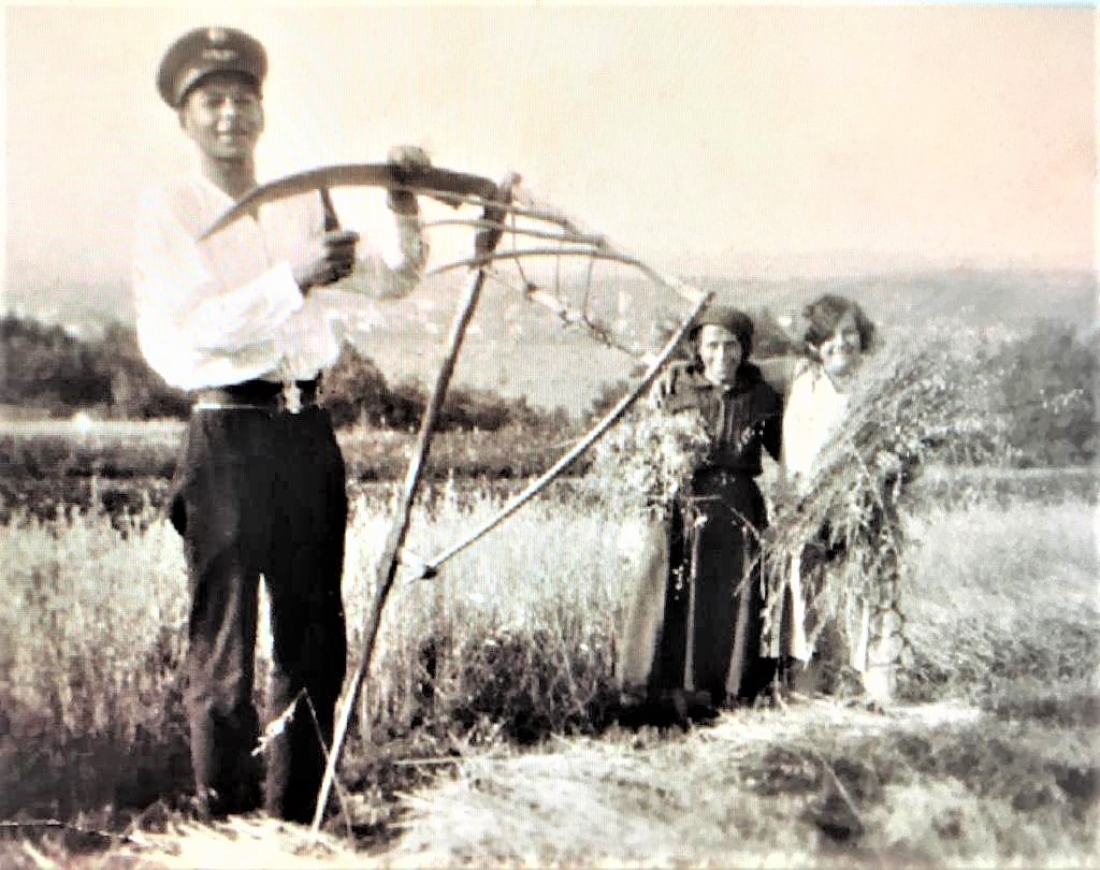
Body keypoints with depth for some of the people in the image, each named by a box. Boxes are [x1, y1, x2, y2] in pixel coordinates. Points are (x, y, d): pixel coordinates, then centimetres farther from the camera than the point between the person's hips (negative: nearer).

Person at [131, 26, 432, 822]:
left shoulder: (307, 204, 14)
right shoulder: (168, 212, 0)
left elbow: (393, 281, 17)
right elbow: (203, 326, -12)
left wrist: (406, 214, 0)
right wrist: (295, 277, -21)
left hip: (308, 430, 5)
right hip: (228, 437, -5)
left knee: (316, 643, 9)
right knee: (224, 649, -2)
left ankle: (295, 821, 22)